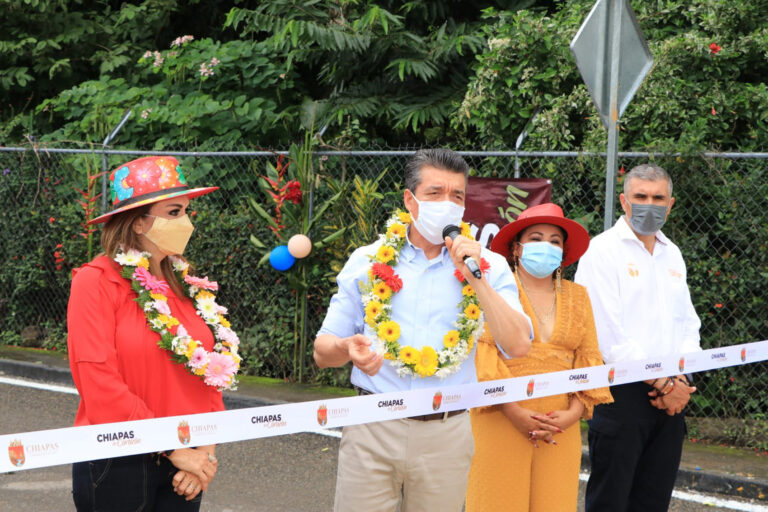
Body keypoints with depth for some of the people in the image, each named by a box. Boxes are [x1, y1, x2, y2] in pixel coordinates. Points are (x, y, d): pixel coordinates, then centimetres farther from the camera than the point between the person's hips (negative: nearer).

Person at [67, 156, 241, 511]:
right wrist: (174, 449, -16)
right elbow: (99, 385, -17)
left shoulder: (187, 285, 8)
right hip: (116, 465, -5)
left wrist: (206, 447, -6)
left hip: (183, 468, 5)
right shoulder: (96, 282, -10)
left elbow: (211, 375, 9)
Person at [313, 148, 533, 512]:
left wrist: (476, 278, -14)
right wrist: (348, 349, -17)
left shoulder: (488, 267, 4)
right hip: (372, 429, 0)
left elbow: (517, 346, -9)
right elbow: (323, 351, 6)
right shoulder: (368, 262, 5)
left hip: (447, 435, 0)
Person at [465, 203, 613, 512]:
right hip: (501, 423, -3)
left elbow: (589, 358, 11)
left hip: (560, 429, 4)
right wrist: (514, 412, -14)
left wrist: (574, 412, -4)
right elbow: (482, 353, -6)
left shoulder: (577, 296, 17)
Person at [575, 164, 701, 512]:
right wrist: (664, 384, -12)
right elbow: (608, 335, -14)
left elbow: (688, 323, 16)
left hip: (670, 399, 6)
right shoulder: (603, 251, -6)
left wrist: (681, 381, -3)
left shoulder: (672, 255, 16)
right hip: (621, 392, -6)